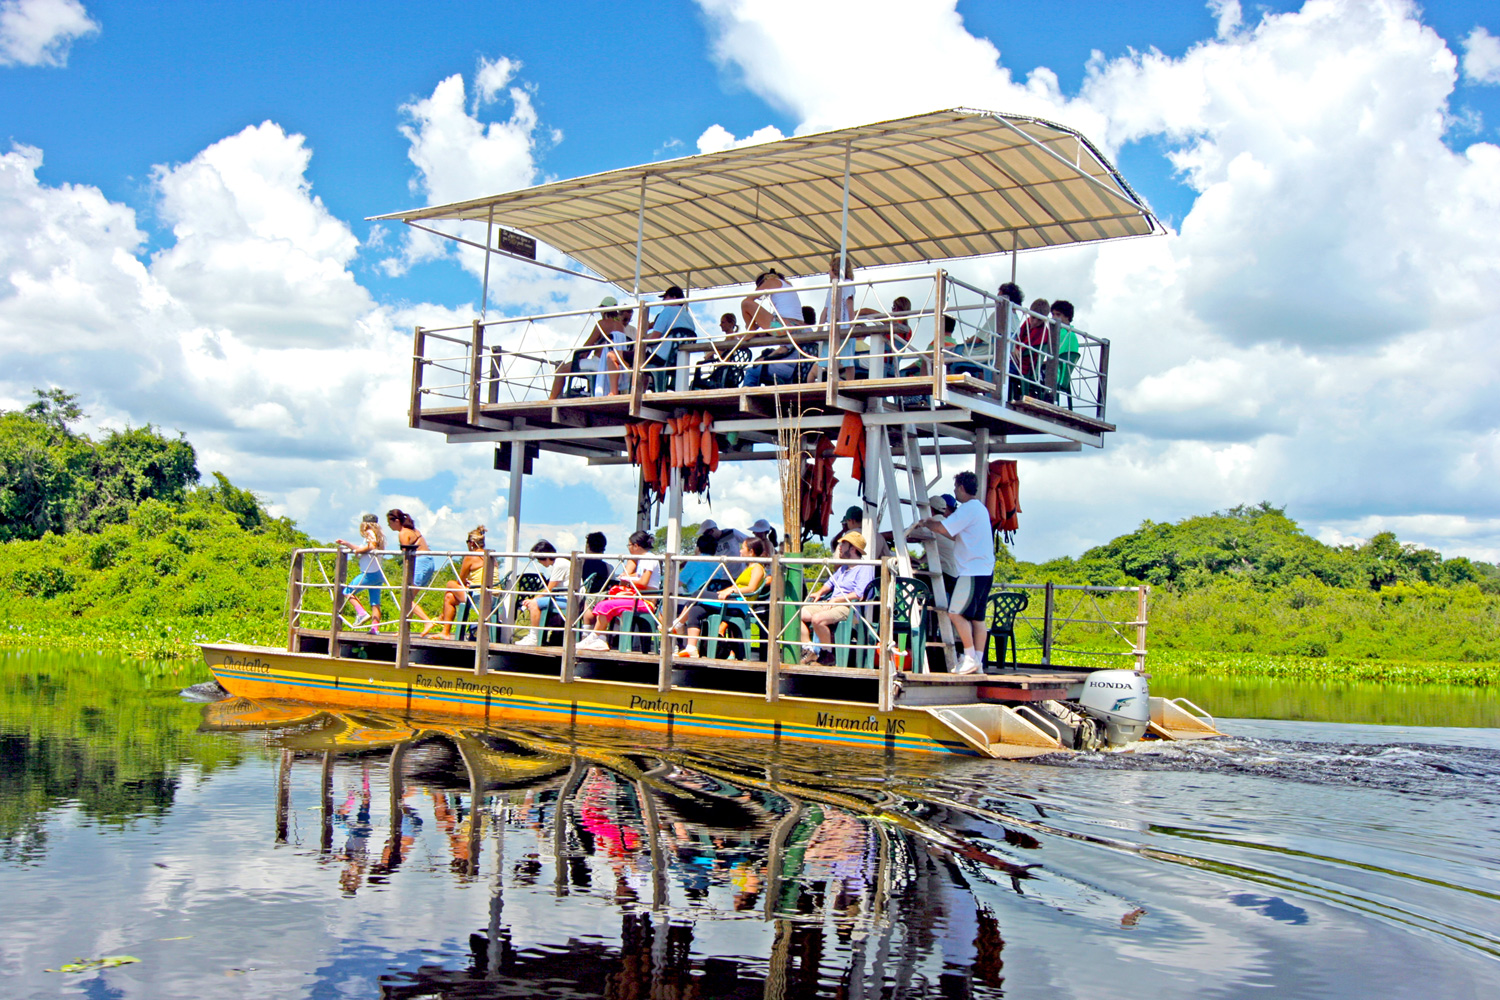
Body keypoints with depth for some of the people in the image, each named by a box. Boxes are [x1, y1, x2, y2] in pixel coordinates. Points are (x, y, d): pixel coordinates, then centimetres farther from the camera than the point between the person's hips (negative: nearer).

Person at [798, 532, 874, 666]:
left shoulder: (865, 568, -6)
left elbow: (859, 595, -18)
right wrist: (820, 592, 14)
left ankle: (828, 655, -18)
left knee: (817, 619, -34)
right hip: (830, 603, 10)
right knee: (799, 613, -4)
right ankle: (809, 650, -5)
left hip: (848, 607, -10)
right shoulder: (843, 568, 25)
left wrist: (836, 600, -17)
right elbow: (831, 582, 35)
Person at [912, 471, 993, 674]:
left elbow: (943, 529, -18)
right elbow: (955, 535, 27)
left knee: (956, 613, -9)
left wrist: (926, 523, 0)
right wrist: (933, 524, 24)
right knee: (977, 617, 8)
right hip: (984, 571, 10)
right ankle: (977, 661, 8)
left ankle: (970, 658, -8)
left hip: (972, 571, -10)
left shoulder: (969, 508, -12)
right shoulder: (980, 508, 21)